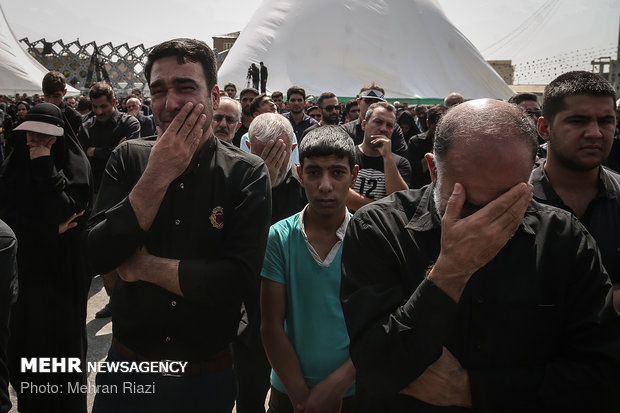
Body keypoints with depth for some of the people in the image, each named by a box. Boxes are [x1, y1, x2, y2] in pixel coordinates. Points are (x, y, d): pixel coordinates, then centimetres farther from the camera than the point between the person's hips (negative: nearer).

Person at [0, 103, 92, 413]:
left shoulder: (74, 164, -9)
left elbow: (63, 212, -22)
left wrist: (45, 166, -21)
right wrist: (49, 232, -14)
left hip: (62, 268, -4)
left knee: (60, 338, 4)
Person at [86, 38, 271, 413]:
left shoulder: (247, 173, -13)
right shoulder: (128, 159, -6)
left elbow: (240, 279, -22)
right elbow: (99, 256, -15)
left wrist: (143, 266, -17)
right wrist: (159, 175, -22)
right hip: (127, 367, 2)